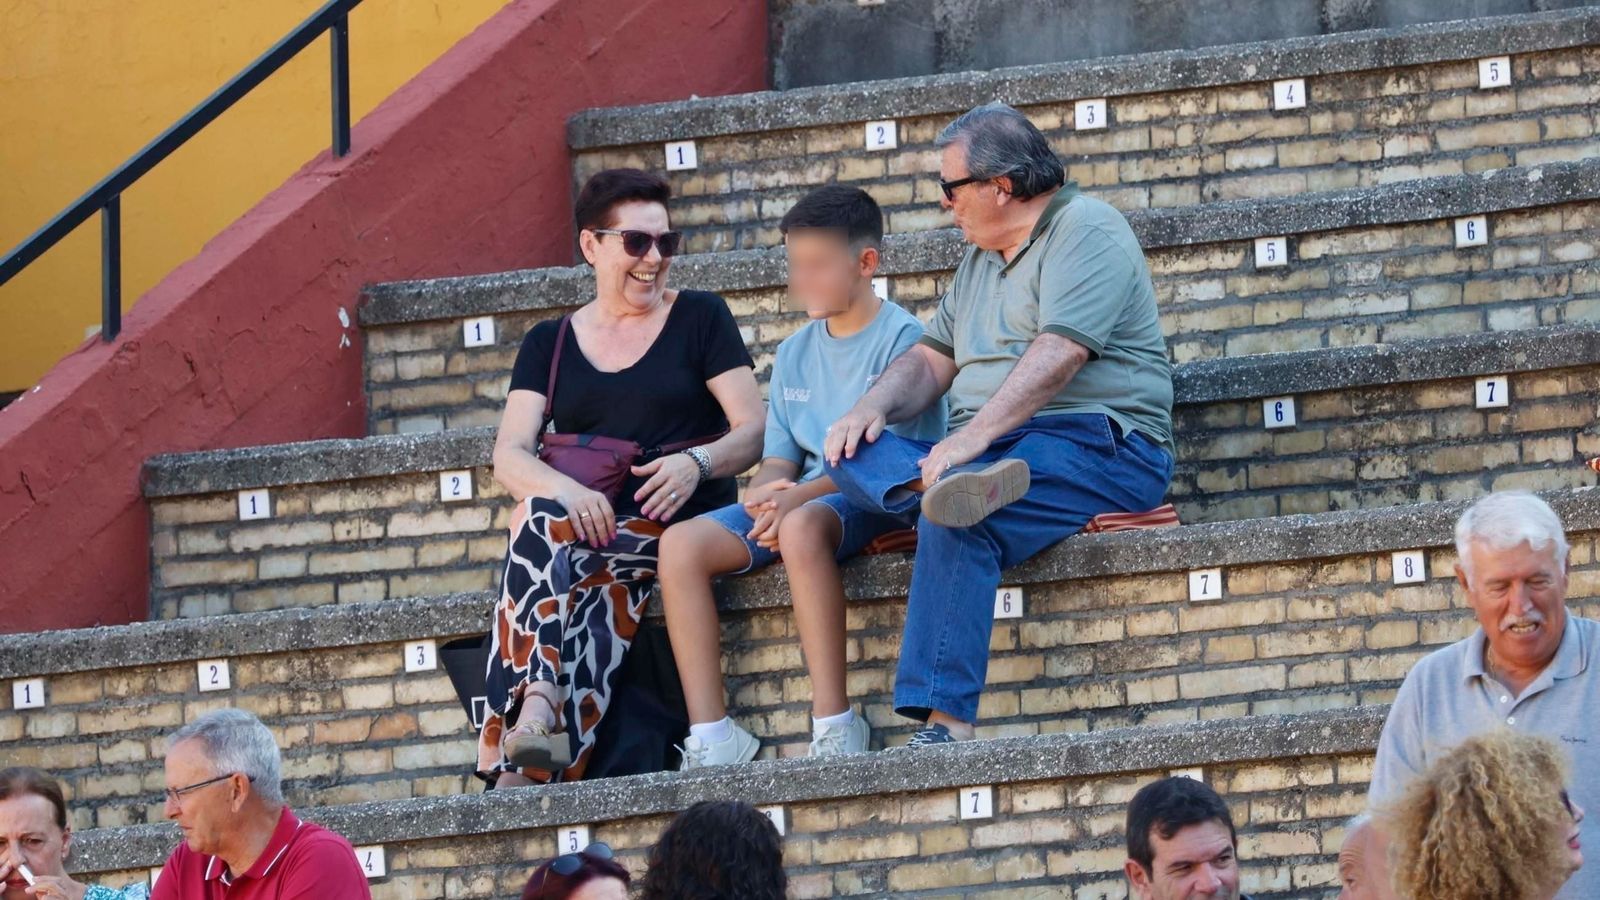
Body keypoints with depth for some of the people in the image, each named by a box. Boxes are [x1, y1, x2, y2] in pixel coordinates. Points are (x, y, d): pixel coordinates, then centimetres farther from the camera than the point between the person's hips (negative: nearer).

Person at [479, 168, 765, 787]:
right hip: (590, 523, 2)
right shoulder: (549, 344, 18)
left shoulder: (699, 319, 12)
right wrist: (567, 489, -19)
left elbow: (754, 429, 4)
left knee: (543, 530, -32)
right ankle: (548, 752, -49)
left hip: (683, 525, -2)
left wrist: (696, 463, -19)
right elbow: (509, 456, 5)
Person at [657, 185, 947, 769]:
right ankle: (711, 735, -21)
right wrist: (763, 491, -11)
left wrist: (800, 495, -24)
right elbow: (780, 459, 15)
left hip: (881, 502, -7)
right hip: (799, 498, 7)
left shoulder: (902, 339, -5)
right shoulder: (795, 354, 17)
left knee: (803, 526, -40)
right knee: (682, 544, -16)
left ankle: (834, 723, -36)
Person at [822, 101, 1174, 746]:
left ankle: (946, 725, -41)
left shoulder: (1086, 233, -5)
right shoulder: (982, 259, 25)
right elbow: (934, 359, 22)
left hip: (1098, 445, -9)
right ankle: (947, 487, -43)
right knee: (850, 452, -12)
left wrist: (973, 436, -28)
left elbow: (1058, 354, -19)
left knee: (957, 526, -34)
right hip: (982, 448, 9)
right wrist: (873, 408, 0)